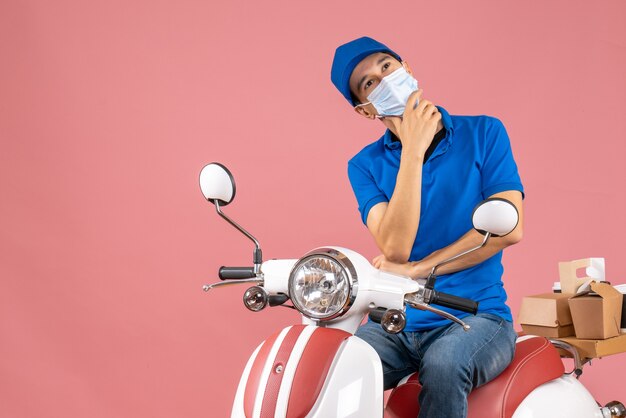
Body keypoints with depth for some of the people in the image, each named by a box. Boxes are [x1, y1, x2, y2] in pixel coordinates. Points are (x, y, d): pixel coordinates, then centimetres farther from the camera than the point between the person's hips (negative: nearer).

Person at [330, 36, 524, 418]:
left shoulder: (484, 134, 1)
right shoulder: (366, 166, 4)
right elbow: (395, 248, -12)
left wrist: (417, 269, -11)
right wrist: (413, 150, -16)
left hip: (475, 316, -1)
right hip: (395, 323, 2)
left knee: (443, 367, -35)